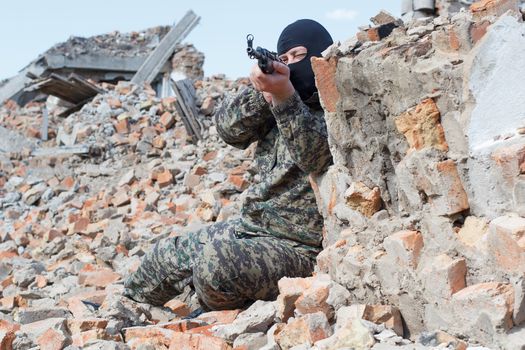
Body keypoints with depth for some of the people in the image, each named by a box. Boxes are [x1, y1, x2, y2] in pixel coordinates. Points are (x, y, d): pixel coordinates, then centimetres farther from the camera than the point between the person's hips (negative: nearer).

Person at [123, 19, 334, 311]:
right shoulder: (273, 106, 11)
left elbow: (315, 155, -28)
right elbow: (229, 128, 1)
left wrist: (284, 94, -41)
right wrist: (262, 91, -17)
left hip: (298, 247, -7)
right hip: (249, 227, 8)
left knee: (215, 264, -30)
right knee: (168, 256, 8)